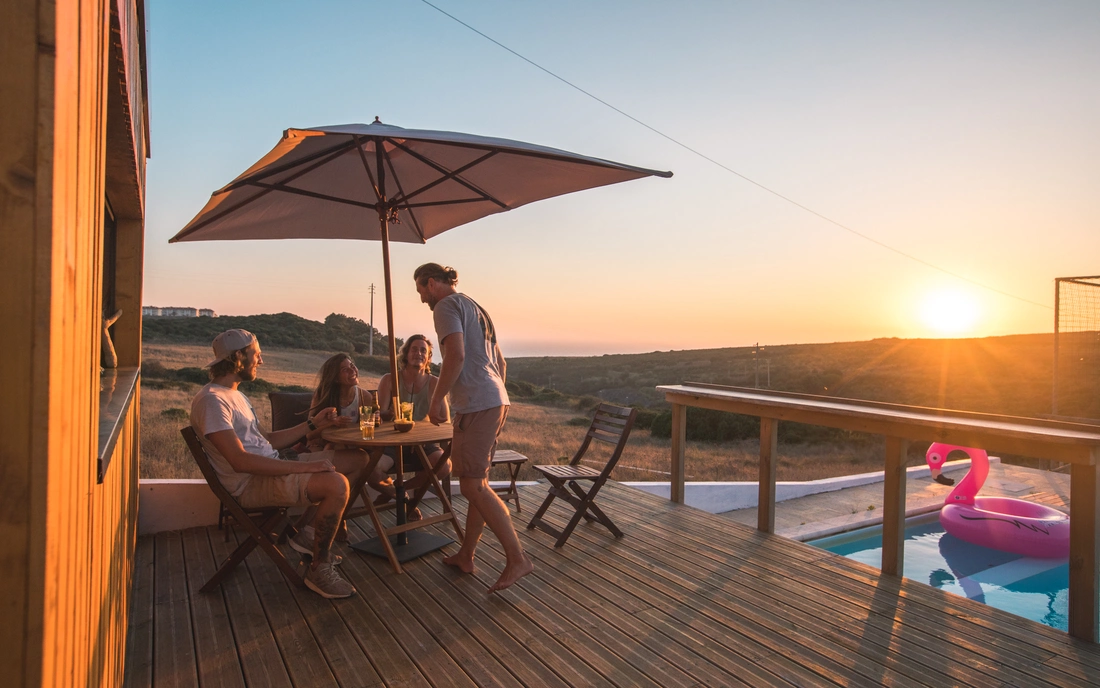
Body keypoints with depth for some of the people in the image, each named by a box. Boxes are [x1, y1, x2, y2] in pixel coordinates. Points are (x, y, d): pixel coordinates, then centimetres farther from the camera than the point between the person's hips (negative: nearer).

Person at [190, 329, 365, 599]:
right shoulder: (211, 400, -15)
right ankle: (319, 569, -12)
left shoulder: (236, 395, 20)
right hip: (251, 484, -10)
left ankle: (310, 533, 10)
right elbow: (240, 461, -25)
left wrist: (312, 424, 12)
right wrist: (304, 467, -28)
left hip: (273, 467, 10)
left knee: (358, 459, 6)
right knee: (337, 484, -32)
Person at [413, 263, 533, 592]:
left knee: (473, 485, -7)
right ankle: (466, 555, 23)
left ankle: (517, 558, -5)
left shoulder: (447, 305, -3)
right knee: (477, 481, 13)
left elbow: (456, 355, -19)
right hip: (496, 399, 10)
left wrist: (437, 399, -13)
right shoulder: (476, 309, 25)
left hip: (476, 404, -10)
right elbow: (500, 363, 25)